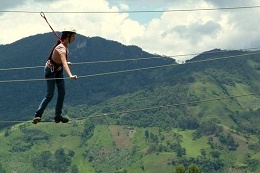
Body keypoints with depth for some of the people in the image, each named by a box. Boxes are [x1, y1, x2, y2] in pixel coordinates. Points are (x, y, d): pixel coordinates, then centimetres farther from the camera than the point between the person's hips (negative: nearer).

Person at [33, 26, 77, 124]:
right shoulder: (61, 48, -33)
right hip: (50, 71, -9)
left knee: (62, 93, 7)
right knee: (50, 95, -7)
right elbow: (64, 64, -48)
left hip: (58, 70, 9)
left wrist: (65, 63, 22)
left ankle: (58, 116, 14)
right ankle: (38, 115, 3)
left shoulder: (64, 45, -5)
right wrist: (70, 75, -60)